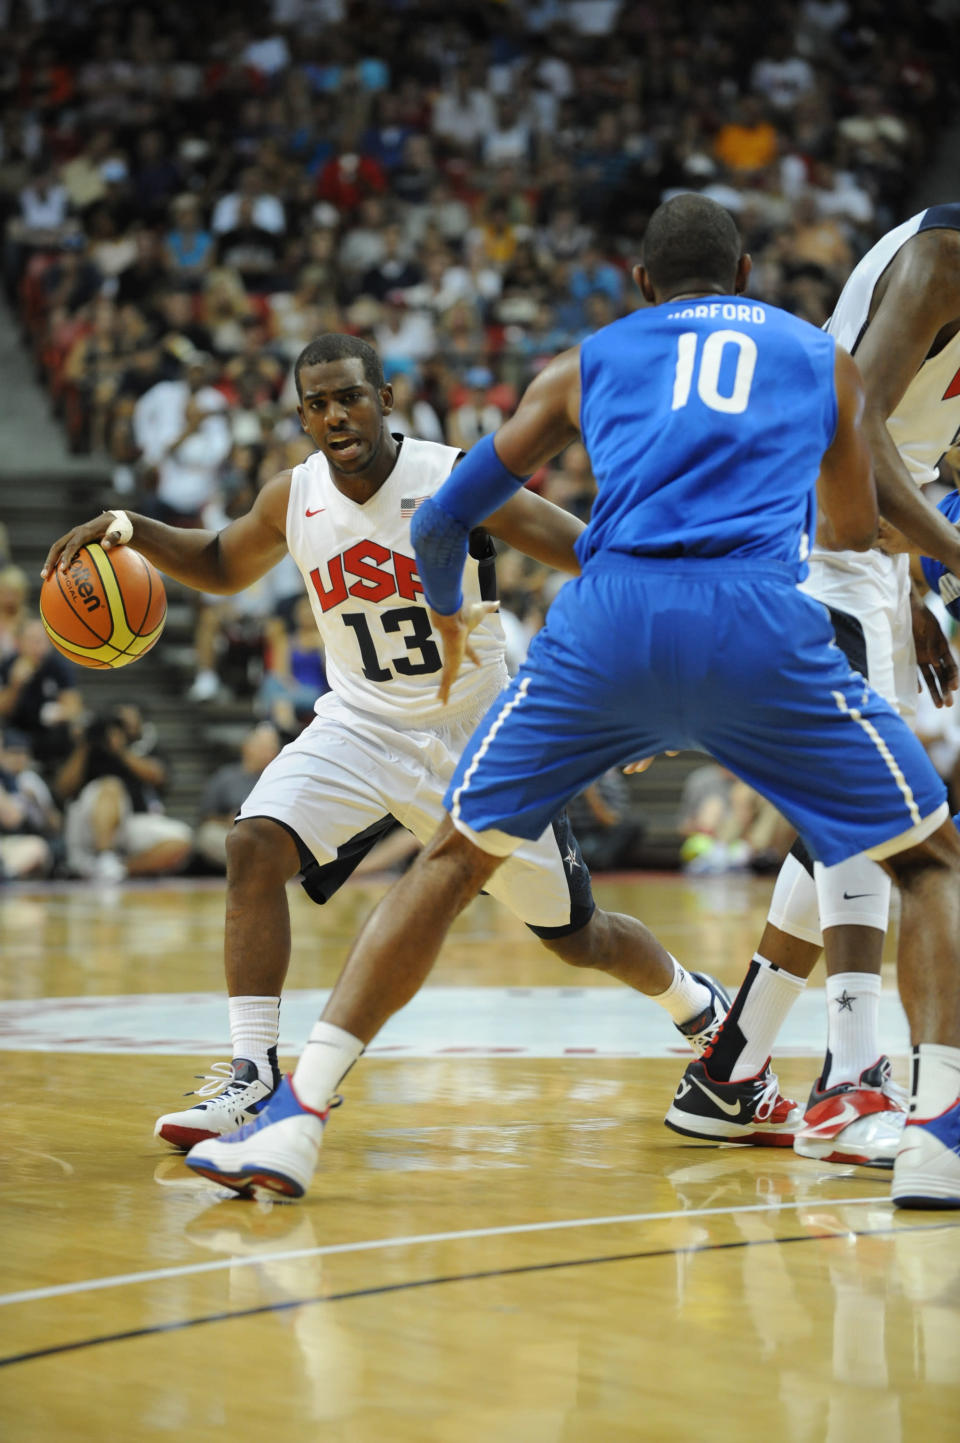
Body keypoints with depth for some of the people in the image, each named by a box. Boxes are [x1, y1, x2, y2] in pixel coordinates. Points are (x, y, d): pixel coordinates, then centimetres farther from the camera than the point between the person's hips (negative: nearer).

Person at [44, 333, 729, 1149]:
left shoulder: (458, 482, -19)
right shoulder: (293, 499, -5)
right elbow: (223, 568, 15)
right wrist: (130, 530, -2)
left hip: (476, 736, -3)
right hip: (363, 723, 3)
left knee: (577, 938, 7)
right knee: (255, 845, -24)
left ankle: (702, 1011, 39)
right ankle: (255, 1080, -20)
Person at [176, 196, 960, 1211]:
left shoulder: (588, 364, 27)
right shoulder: (823, 359, 28)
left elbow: (441, 523, 28)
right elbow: (855, 535, 43)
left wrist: (448, 617, 50)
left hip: (606, 618, 1)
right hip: (760, 621, -1)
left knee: (454, 857, 19)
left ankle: (293, 1120, 12)